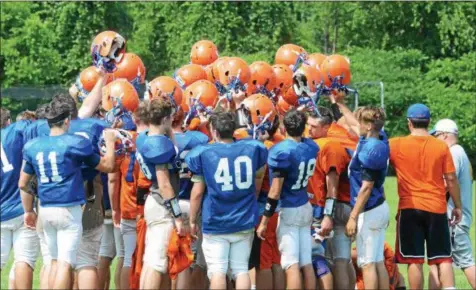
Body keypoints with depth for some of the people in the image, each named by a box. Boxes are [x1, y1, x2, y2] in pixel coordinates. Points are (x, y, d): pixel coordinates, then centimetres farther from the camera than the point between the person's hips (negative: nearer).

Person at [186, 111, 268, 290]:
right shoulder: (252, 148, -1)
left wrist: (192, 220, 6)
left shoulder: (203, 154, -9)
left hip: (215, 222, -3)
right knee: (241, 269, 8)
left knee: (217, 271, 2)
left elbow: (197, 192, -6)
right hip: (244, 221, 3)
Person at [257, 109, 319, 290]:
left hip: (288, 211, -6)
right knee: (306, 263, 9)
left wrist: (264, 222, -12)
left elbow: (275, 192, -20)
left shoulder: (281, 152, -20)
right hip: (306, 208, 6)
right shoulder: (312, 147, -3)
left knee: (292, 264, -5)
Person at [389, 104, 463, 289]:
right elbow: (451, 179, 2)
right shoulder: (441, 147, 0)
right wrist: (457, 206, 13)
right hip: (437, 208, 1)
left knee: (414, 260, 1)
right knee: (443, 259, 4)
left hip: (409, 208, -1)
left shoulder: (396, 145, -3)